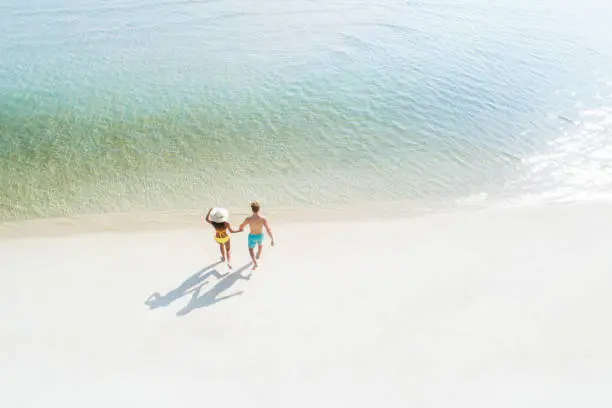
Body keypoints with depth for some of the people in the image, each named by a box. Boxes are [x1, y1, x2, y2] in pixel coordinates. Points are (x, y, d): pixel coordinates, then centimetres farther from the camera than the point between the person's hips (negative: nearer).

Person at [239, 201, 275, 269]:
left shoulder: (248, 219, -34)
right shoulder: (263, 218, -34)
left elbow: (241, 226, -14)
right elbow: (268, 230, -33)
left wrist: (240, 229, 11)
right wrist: (272, 239, -22)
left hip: (252, 236, -2)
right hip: (260, 235, 2)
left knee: (251, 249, 26)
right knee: (260, 244, 37)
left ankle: (255, 263, 10)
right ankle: (258, 255, 62)